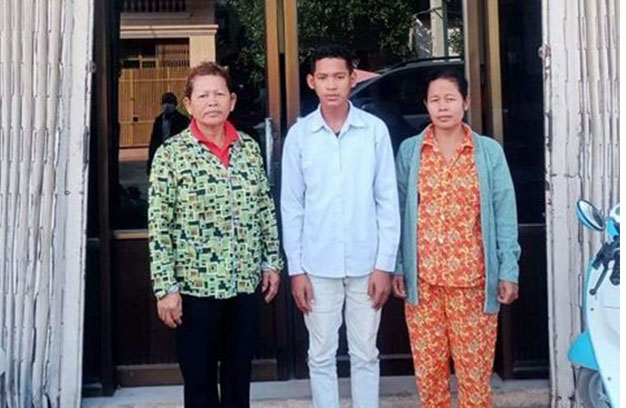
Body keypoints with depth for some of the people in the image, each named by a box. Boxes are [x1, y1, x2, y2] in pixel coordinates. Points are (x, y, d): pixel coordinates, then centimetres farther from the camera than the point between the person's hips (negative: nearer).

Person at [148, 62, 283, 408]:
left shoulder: (249, 148, 5)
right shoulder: (171, 152, -7)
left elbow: (265, 210, 12)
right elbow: (158, 226, -9)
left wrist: (272, 262, 7)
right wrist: (165, 288, -12)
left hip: (246, 283, 4)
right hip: (195, 286, -4)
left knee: (239, 377, 16)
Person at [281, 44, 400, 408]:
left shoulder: (375, 129, -2)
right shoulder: (299, 134, 0)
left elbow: (388, 201, -1)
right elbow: (292, 207, 2)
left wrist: (385, 264, -5)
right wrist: (296, 268, -1)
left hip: (365, 263, 0)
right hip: (318, 265, 1)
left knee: (365, 355, 11)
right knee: (322, 356, 11)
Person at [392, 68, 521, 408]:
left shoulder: (489, 151, 2)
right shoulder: (409, 150, 4)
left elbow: (504, 213, 1)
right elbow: (398, 211, 5)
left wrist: (508, 270, -3)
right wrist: (397, 266, 2)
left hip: (472, 277, -1)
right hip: (422, 277, 1)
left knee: (474, 366, 4)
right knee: (428, 367, 8)